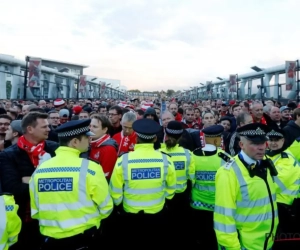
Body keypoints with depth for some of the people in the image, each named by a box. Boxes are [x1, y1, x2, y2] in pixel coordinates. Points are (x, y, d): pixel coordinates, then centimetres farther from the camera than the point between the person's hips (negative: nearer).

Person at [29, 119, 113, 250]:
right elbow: (105, 207, -9)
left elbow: (35, 211, 6)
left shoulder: (38, 171, -4)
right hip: (84, 237, -3)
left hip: (50, 239, 4)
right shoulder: (89, 168, -17)